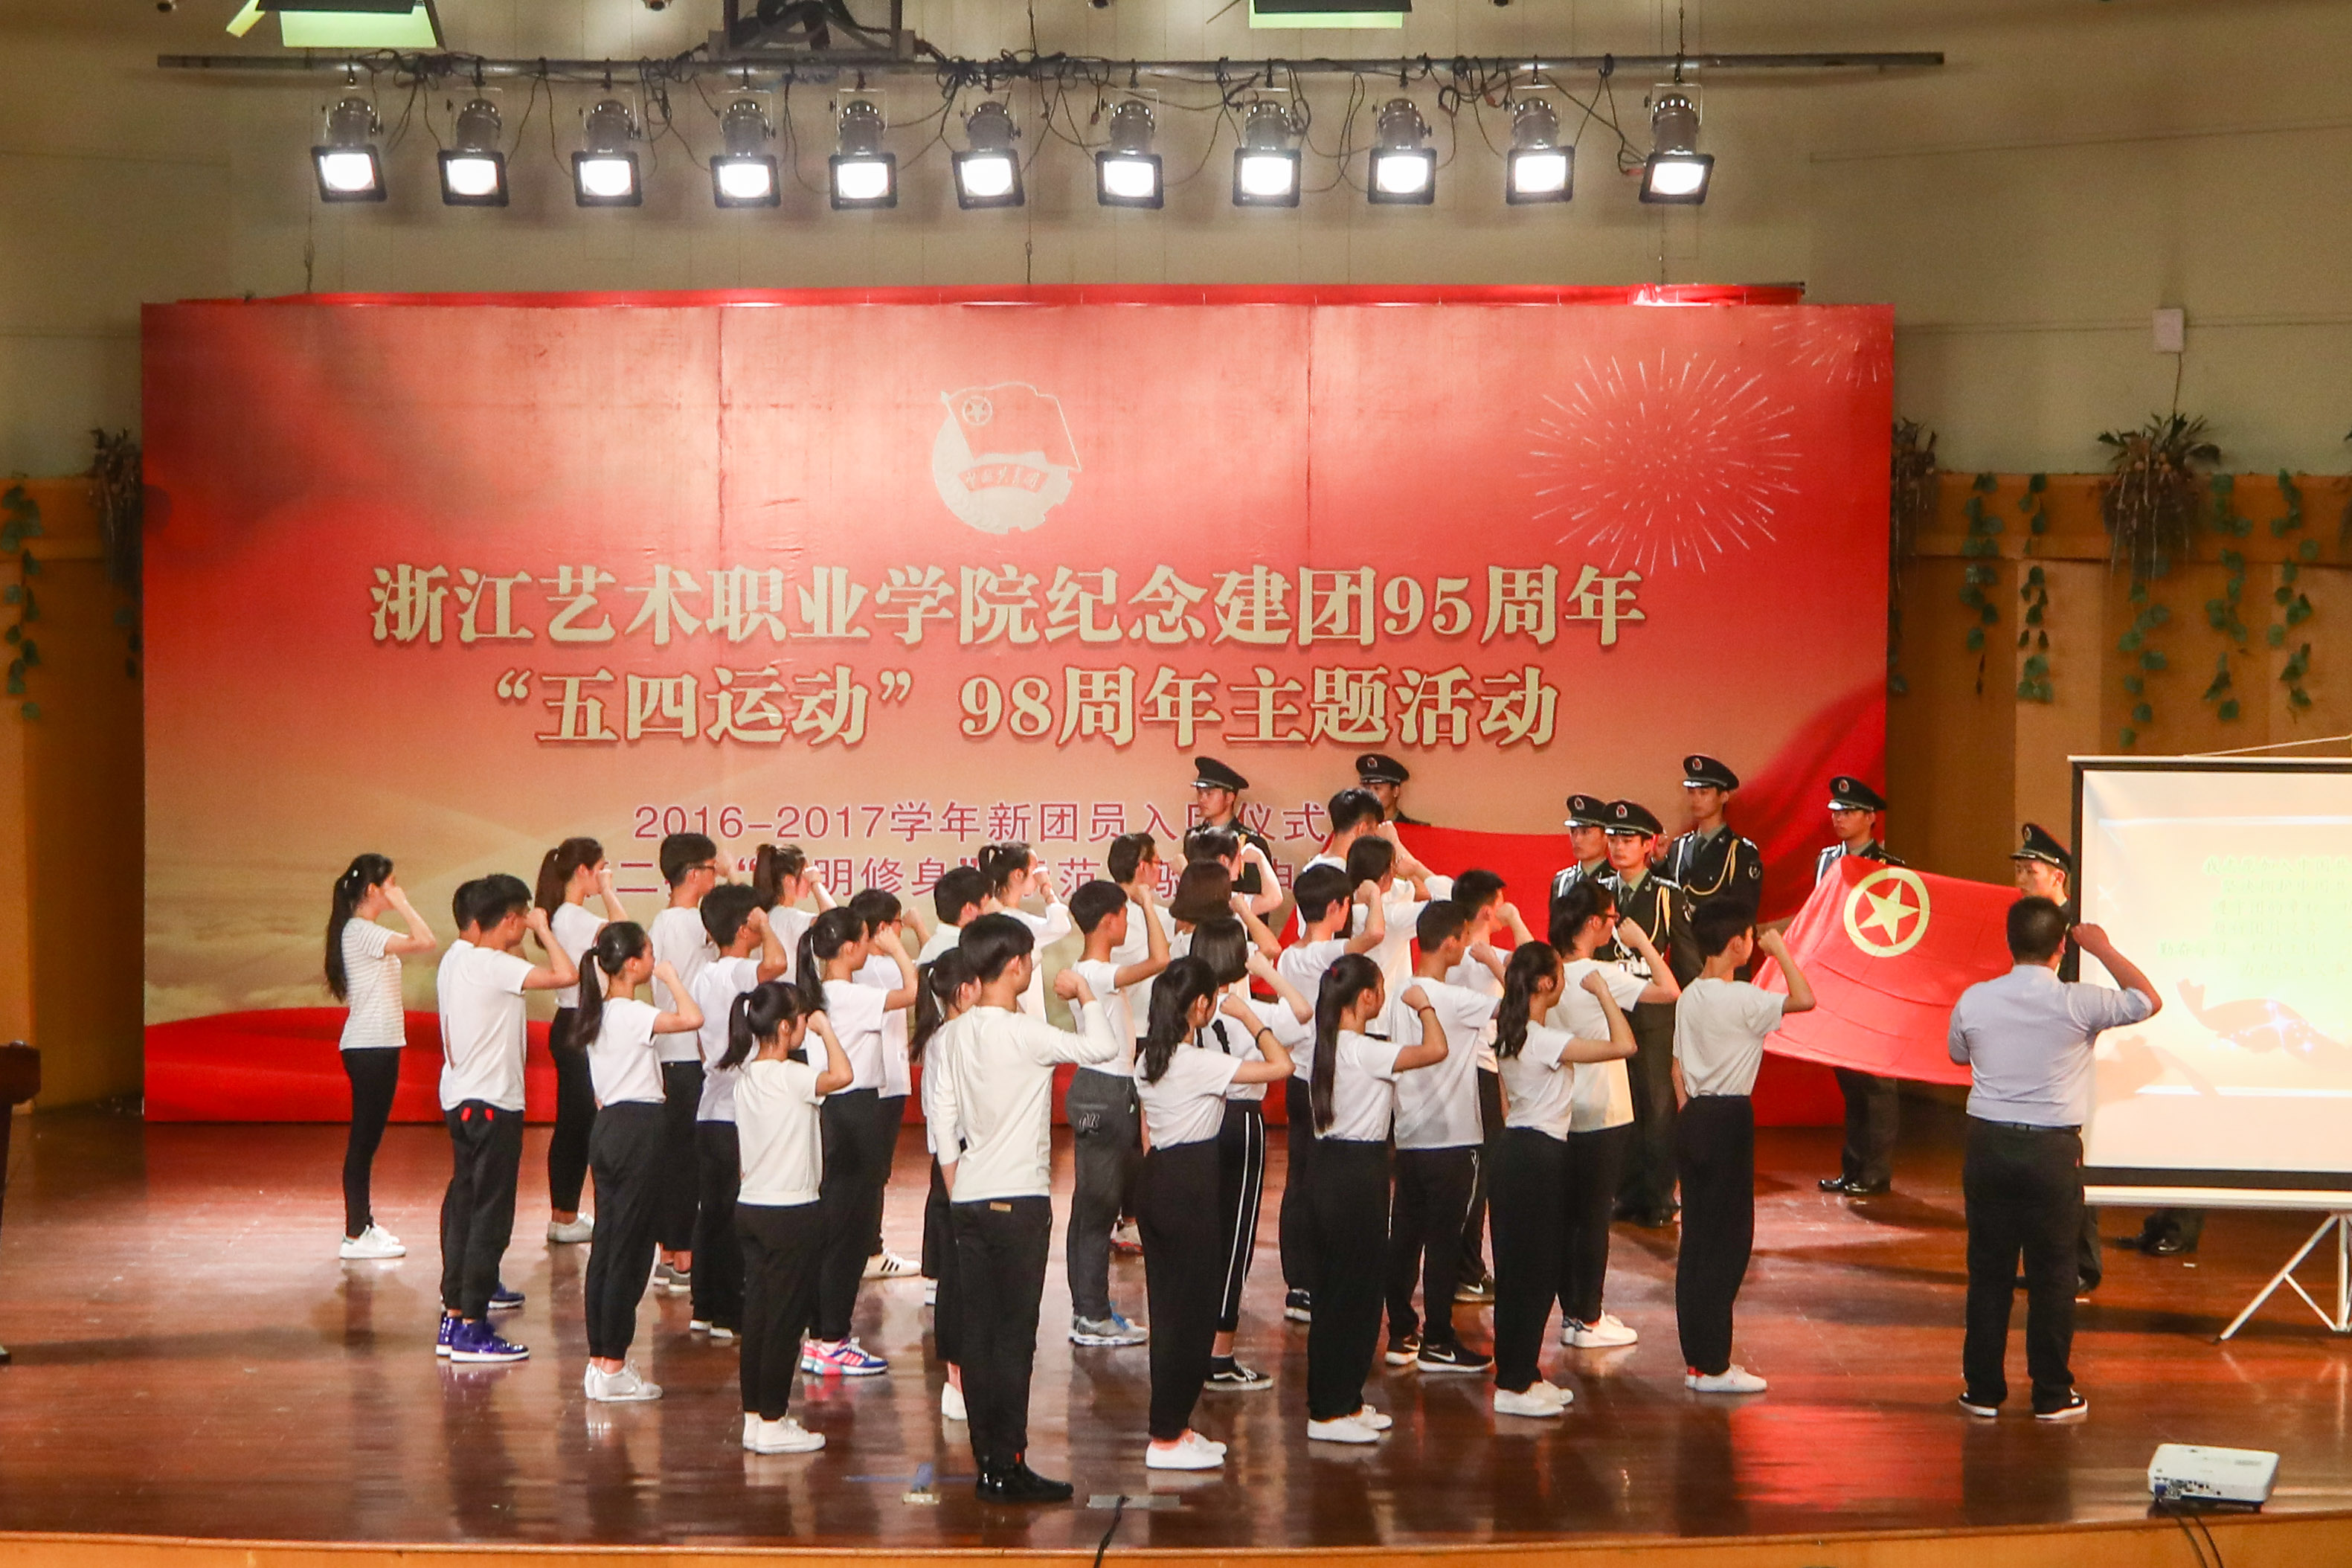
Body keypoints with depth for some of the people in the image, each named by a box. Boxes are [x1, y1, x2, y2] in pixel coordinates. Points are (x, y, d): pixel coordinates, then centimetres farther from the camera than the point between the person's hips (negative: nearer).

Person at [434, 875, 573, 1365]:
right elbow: (565, 975, -26)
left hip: (459, 1099, 10)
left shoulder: (454, 959, 9)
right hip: (492, 1103, -10)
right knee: (490, 1214, -5)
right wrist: (543, 930, -12)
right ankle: (471, 1328, -6)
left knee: (464, 1205, 16)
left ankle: (454, 1315, 23)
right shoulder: (491, 965, -18)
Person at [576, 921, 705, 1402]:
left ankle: (598, 1361, 15)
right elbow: (692, 1019, -30)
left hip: (608, 1127, 9)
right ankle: (613, 1367, -3)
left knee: (608, 1246, 11)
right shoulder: (632, 1014, -15)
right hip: (640, 1130, -9)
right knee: (630, 1250, -5)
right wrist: (670, 977, -13)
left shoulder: (599, 1013, 13)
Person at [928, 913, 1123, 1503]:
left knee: (979, 1334, 8)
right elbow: (1101, 1047, -17)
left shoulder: (957, 1035, 8)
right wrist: (1084, 993, 0)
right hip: (1018, 1201, -7)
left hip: (968, 1203, 7)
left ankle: (988, 1462, 12)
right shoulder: (1023, 1034, -15)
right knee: (1014, 1336, -3)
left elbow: (944, 1125, 11)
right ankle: (1007, 1467, -3)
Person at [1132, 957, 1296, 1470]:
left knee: (1169, 1307, 14)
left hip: (1157, 1178, 9)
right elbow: (1280, 1065, -23)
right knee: (1193, 1311, -1)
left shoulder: (1148, 1060, 7)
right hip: (1193, 1186, -9)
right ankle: (1167, 1437, 3)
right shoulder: (1200, 1063, -19)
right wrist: (1247, 1016, -10)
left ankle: (1173, 1425, 20)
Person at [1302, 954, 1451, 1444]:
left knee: (1359, 1290, 16)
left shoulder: (1329, 1045, 8)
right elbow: (1436, 1050, -26)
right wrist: (1424, 1005, -9)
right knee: (1348, 1291, -3)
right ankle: (1327, 1413, 1)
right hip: (1356, 1176, -10)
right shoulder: (1363, 1051, -20)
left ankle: (1348, 1401, 23)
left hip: (1333, 1164, 10)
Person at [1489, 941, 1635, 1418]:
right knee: (1530, 1271, -2)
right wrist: (1602, 990, -16)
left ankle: (1524, 1374, 22)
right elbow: (1624, 1045, -27)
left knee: (1538, 1270, 16)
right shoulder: (1544, 1041, -21)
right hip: (1539, 1158, -10)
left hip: (1517, 1147, 10)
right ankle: (1512, 1385, 3)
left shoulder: (1510, 1033, 6)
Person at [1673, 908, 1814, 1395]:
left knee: (1696, 1239, 11)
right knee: (1728, 1240, -2)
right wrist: (1780, 951, -9)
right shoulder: (1742, 999, -15)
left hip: (1693, 1117, 8)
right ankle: (1712, 1366, -2)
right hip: (1728, 1120, -8)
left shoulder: (1690, 997, 9)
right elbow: (1804, 999, -22)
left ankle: (1696, 1358, 16)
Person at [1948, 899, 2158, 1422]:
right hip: (2052, 1149, -2)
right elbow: (2150, 1001, 5)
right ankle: (2052, 1395, 12)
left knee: (1989, 1270, 10)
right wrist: (2103, 949, 14)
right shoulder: (2078, 1004, -11)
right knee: (2052, 1274, 6)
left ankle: (1983, 1390, 14)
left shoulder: (1974, 1000, -3)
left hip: (1989, 1144, 2)